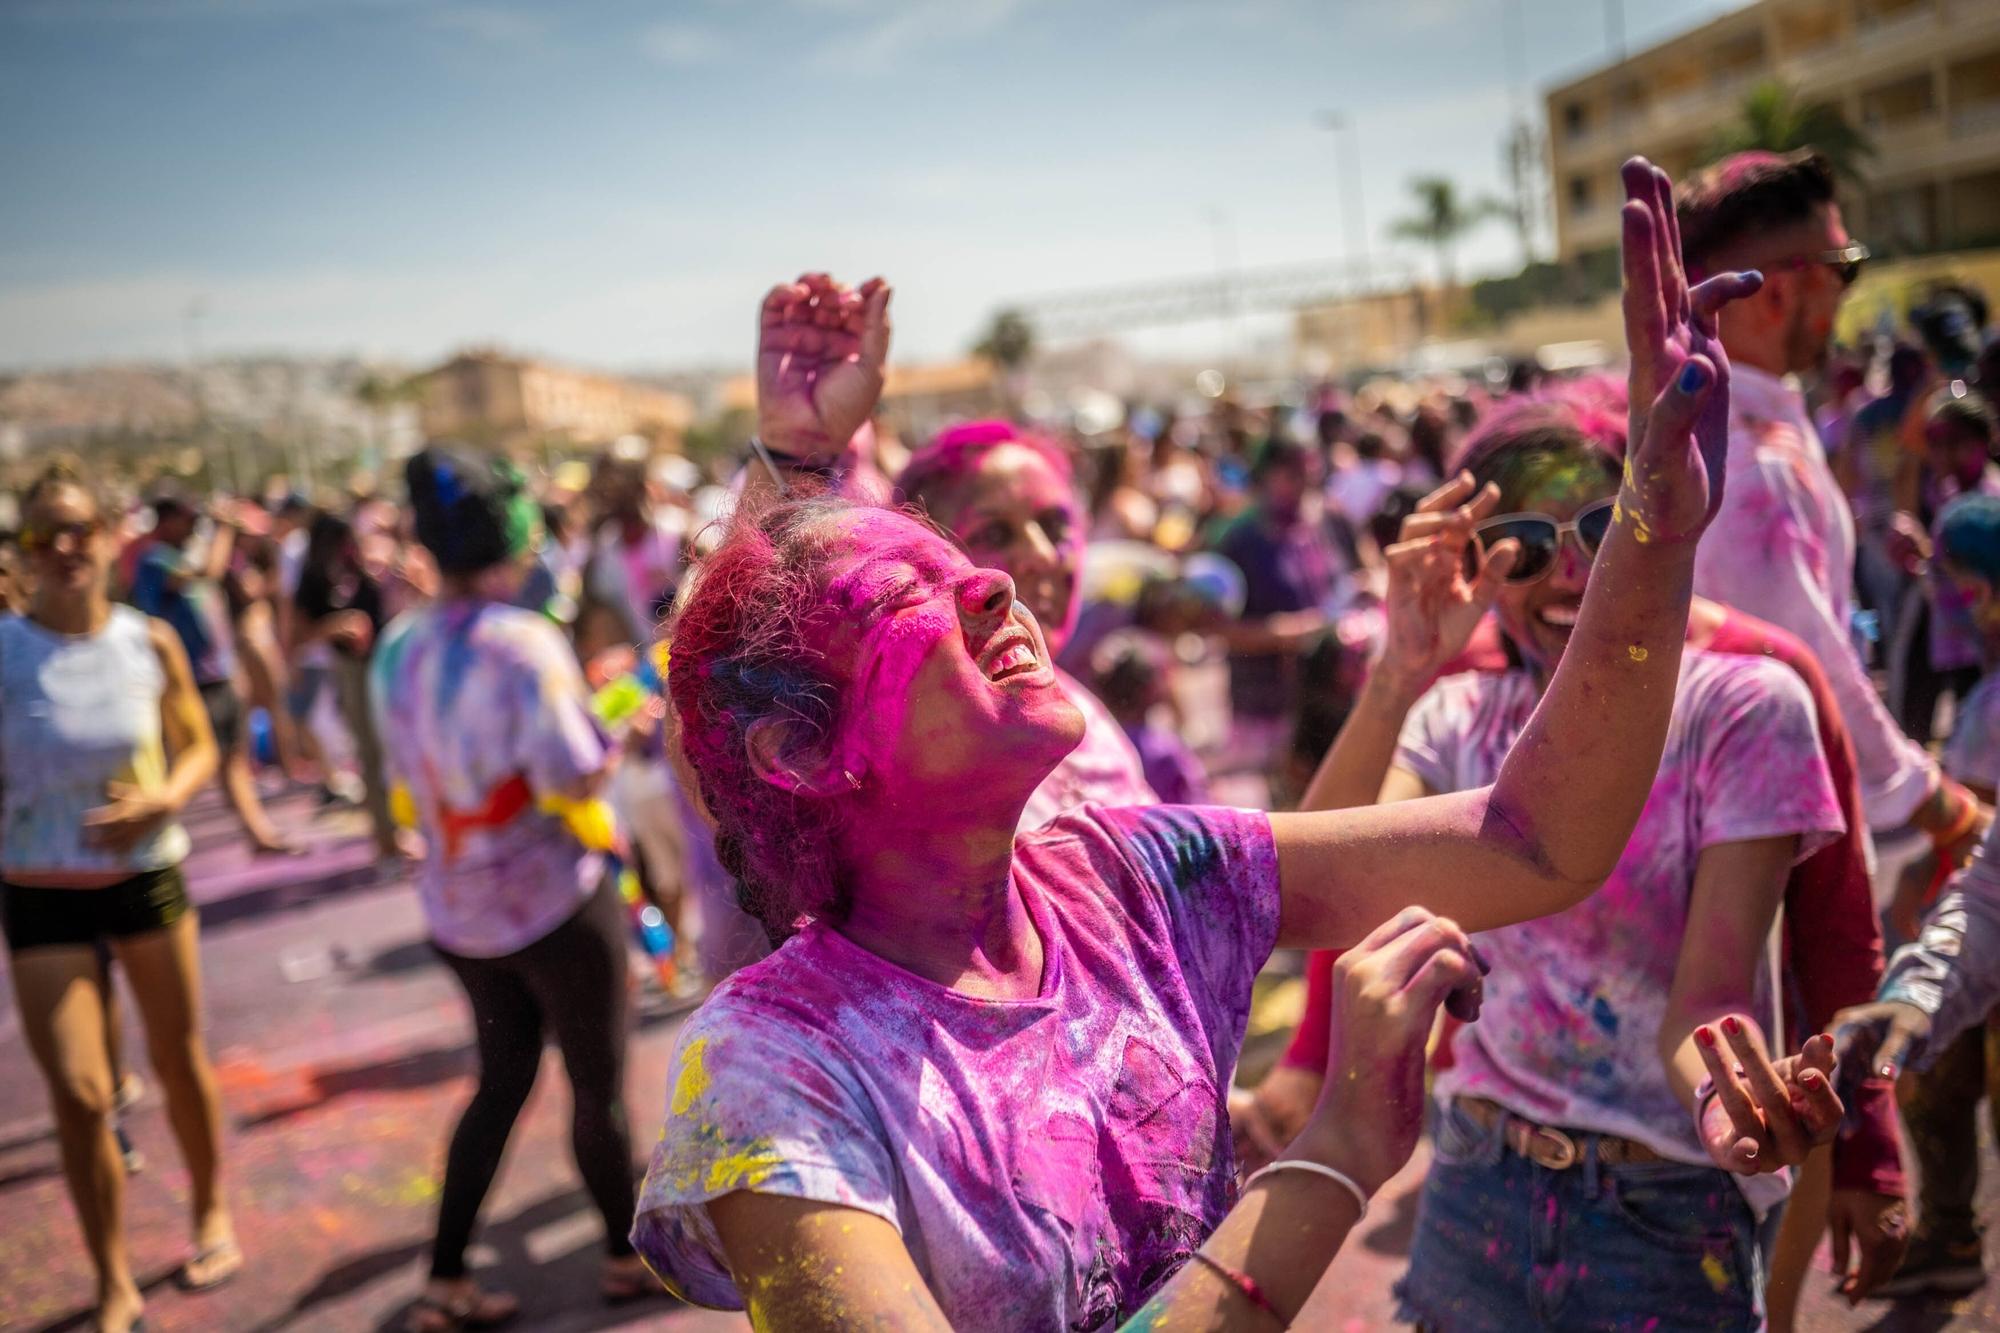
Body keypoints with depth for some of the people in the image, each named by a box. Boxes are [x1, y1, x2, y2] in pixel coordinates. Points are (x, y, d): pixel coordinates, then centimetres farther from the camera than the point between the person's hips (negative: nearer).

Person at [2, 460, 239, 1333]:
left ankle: (210, 1212, 41)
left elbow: (200, 750, 3)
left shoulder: (151, 644, -6)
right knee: (78, 1093, -3)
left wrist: (160, 802, -16)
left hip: (147, 874, 1)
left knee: (179, 1060, 15)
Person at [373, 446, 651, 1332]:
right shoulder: (522, 641, -21)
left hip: (458, 909, 7)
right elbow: (572, 775, -26)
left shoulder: (397, 647, 2)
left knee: (501, 1081, 20)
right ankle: (626, 1255, 29)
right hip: (554, 901, -7)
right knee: (600, 1084, 12)